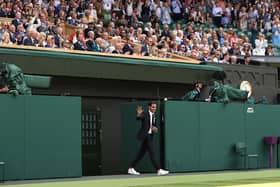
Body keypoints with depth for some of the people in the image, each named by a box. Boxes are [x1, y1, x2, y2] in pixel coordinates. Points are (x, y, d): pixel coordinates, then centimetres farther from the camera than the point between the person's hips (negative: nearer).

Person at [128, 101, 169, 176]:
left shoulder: (154, 115, 15)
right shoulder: (145, 114, -8)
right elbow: (138, 118, -28)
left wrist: (154, 128, -5)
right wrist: (139, 114, -52)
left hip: (150, 136, 8)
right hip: (145, 135, -8)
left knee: (141, 153, 11)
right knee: (152, 153, -12)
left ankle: (131, 169, 19)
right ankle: (159, 170, -15)